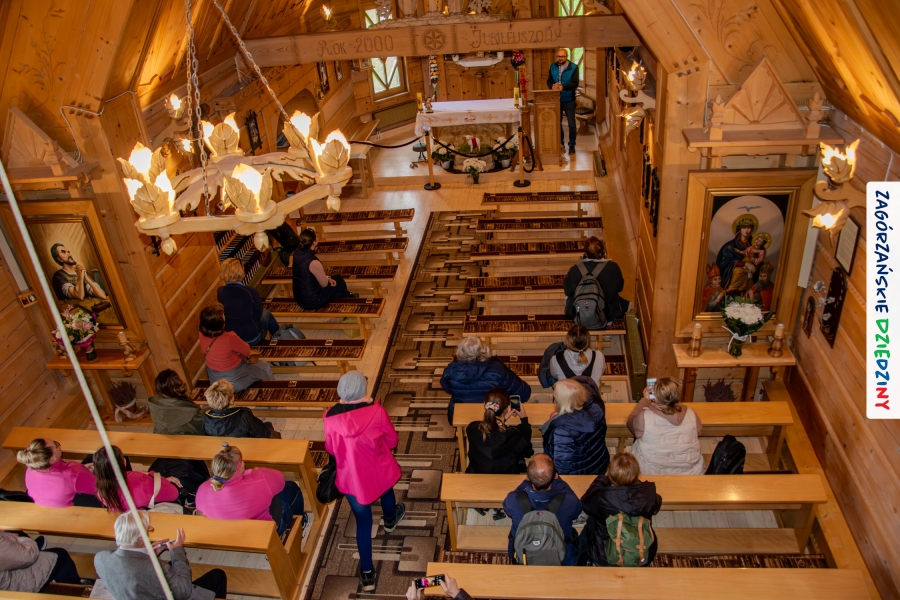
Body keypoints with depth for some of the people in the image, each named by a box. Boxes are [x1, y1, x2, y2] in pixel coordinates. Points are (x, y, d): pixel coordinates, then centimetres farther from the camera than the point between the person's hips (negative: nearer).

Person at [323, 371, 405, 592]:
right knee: (386, 491, 36)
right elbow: (392, 441, -8)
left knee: (363, 523, 17)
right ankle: (390, 520, 66)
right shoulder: (376, 411, -24)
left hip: (351, 479, -1)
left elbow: (331, 449, -4)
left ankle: (367, 573, 25)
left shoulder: (331, 418, -21)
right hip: (380, 472, 1)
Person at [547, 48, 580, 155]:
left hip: (569, 100, -3)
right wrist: (552, 86, -21)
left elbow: (575, 84, -15)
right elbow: (549, 81, 2)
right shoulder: (553, 67, 3)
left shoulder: (573, 67, -8)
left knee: (572, 124, 2)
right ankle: (560, 143, 28)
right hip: (556, 99, 3)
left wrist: (563, 87, -31)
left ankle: (572, 145, 15)